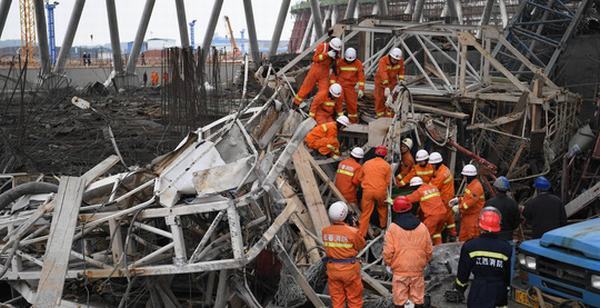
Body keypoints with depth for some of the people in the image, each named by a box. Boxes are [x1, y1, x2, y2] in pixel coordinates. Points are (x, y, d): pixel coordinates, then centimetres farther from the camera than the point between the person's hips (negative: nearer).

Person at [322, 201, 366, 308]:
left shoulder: (325, 231, -8)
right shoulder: (352, 232, -21)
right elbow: (361, 245, -6)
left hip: (332, 268, 4)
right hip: (349, 268, -4)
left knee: (336, 298, 15)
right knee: (354, 298, 13)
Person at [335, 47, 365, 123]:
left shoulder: (358, 63, -2)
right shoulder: (340, 62, -1)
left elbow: (361, 77, -4)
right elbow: (335, 73, 3)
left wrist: (361, 89, -11)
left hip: (351, 87, 0)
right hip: (340, 85, 1)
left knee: (352, 104, 0)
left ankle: (353, 121, 13)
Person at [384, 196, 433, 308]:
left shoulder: (392, 228, -11)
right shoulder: (422, 227, -1)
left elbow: (388, 252, -12)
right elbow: (429, 250, 5)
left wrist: (388, 263, 7)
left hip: (399, 270, -3)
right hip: (417, 270, 3)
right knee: (418, 299, 13)